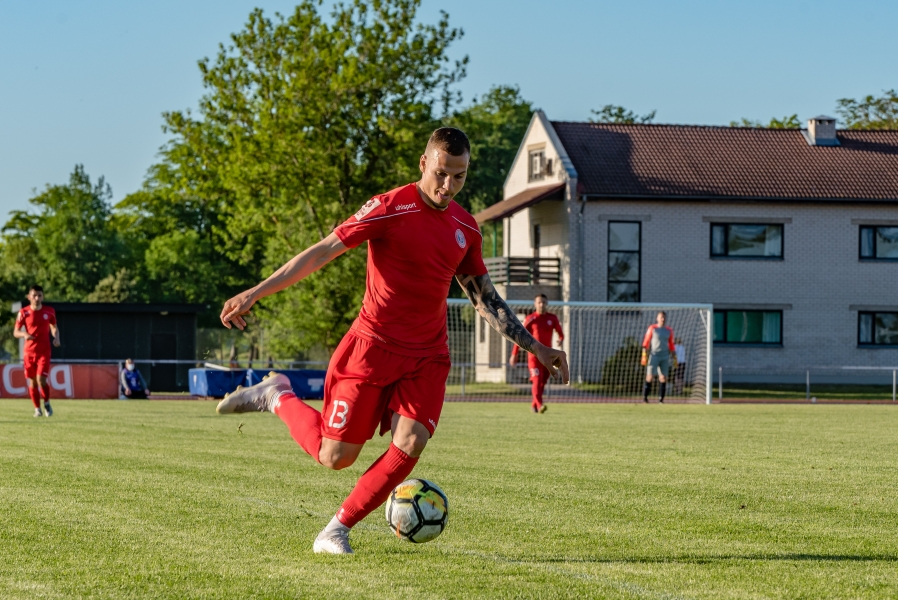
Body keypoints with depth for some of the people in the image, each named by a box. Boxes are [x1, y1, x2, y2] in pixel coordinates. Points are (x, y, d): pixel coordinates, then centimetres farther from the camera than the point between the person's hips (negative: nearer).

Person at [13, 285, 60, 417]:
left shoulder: (49, 311, 0)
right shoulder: (23, 312, -3)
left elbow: (54, 327, 15)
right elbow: (15, 332, 0)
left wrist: (56, 338, -5)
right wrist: (24, 334, -21)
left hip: (44, 351, -1)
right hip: (29, 351, 1)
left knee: (41, 380, -14)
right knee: (32, 382, 5)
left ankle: (47, 403, 10)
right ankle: (37, 409, 19)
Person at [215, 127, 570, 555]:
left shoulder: (466, 228, 6)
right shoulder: (390, 209, -12)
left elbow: (484, 297, 17)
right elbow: (322, 252, -14)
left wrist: (535, 347, 14)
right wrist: (254, 294, -21)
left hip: (427, 357, 5)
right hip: (372, 347, -5)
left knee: (410, 442, -17)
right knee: (334, 456, -2)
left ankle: (337, 531, -1)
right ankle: (278, 397, 26)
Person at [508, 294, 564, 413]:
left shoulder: (552, 318, 7)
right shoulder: (530, 319, 0)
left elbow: (560, 333, 10)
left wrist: (560, 340, -16)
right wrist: (514, 354, -2)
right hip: (534, 354, -3)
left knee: (543, 382, 7)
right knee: (537, 380, -17)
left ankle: (534, 405, 24)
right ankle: (539, 405, -25)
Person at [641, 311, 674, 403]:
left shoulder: (669, 331, 10)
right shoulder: (652, 328, 0)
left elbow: (671, 345, 16)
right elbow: (646, 342, -1)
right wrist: (644, 355, -9)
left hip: (665, 357, 3)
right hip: (654, 356, -3)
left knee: (663, 378, -3)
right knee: (650, 377, -11)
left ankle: (661, 400, -1)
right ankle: (644, 398, -5)